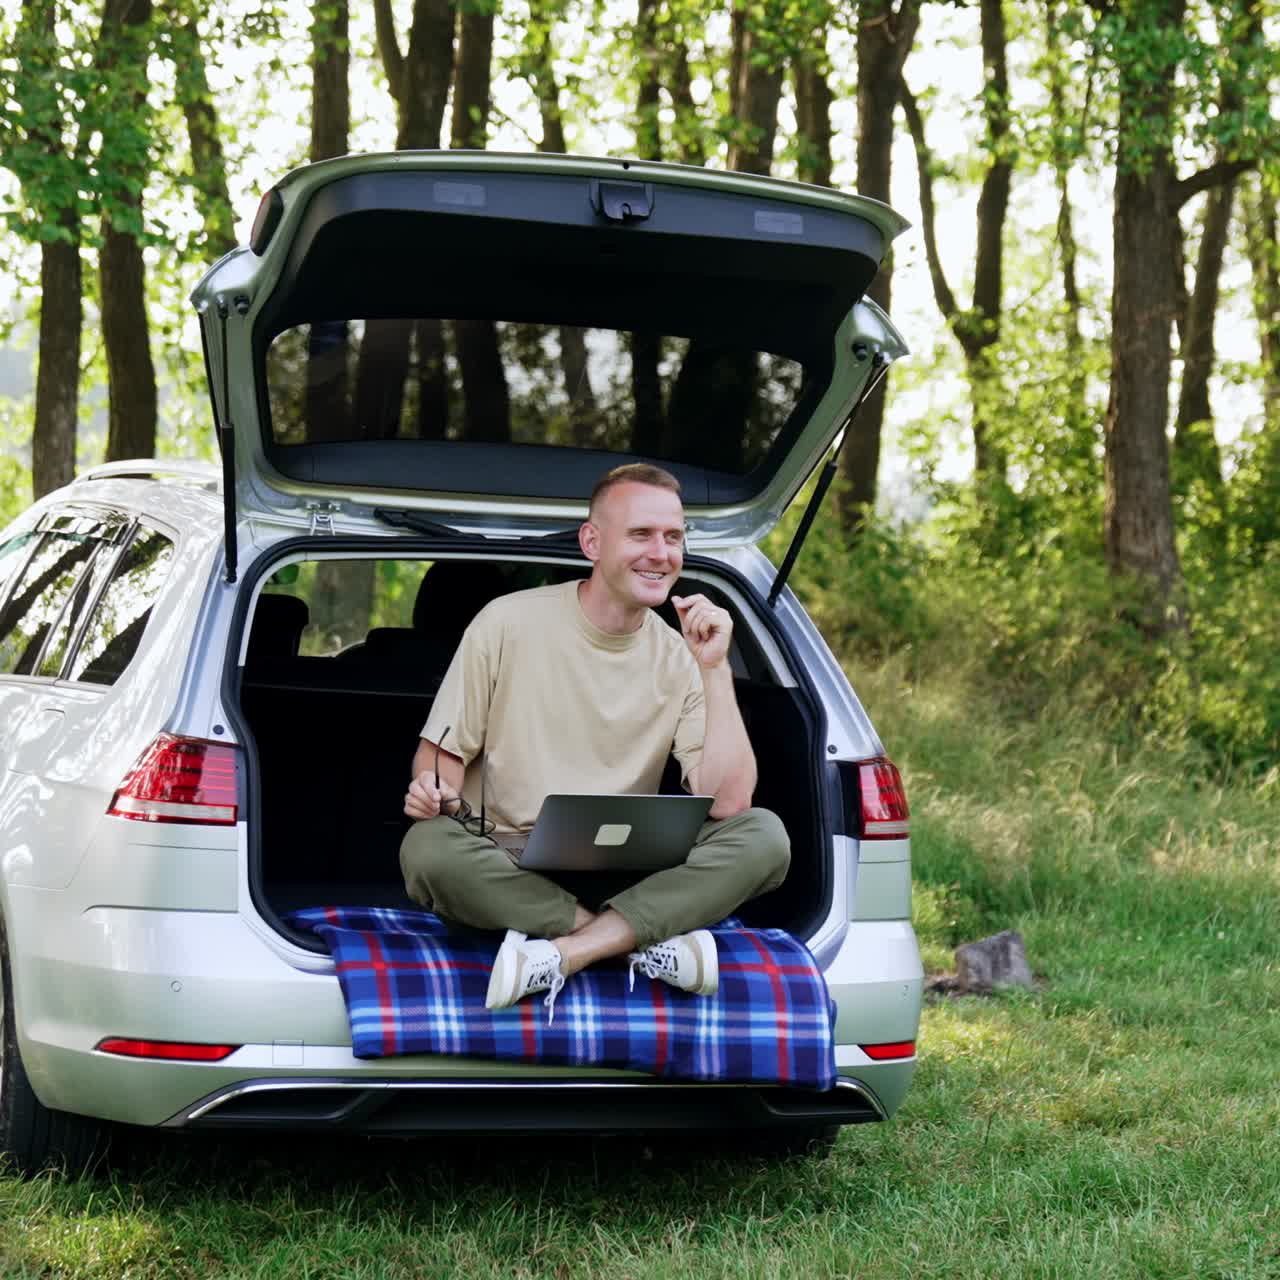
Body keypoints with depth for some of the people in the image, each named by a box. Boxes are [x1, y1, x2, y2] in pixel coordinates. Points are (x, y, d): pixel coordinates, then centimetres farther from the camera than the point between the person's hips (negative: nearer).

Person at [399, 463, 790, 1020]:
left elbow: (727, 802, -8)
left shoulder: (680, 660, 4)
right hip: (509, 872, -2)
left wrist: (715, 669, -12)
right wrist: (436, 793, -21)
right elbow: (443, 753, 3)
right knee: (427, 848, -35)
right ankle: (648, 940, -26)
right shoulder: (509, 623, -2)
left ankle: (557, 954, -32)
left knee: (764, 835, -22)